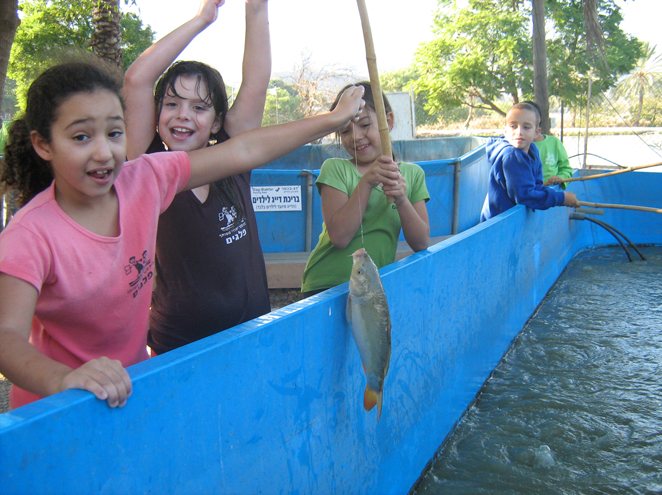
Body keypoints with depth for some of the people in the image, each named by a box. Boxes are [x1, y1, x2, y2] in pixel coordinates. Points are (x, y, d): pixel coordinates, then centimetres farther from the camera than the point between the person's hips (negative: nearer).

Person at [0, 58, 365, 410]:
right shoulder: (30, 235, -23)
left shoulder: (143, 180, -11)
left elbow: (243, 152, -8)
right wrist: (63, 379, -54)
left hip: (130, 386, 3)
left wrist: (335, 118, -4)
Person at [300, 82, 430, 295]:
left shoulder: (413, 174, 5)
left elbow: (421, 243, -2)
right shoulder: (334, 169, -4)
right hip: (326, 286, -4)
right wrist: (366, 182, -21)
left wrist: (401, 200, -17)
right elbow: (339, 237, -15)